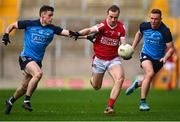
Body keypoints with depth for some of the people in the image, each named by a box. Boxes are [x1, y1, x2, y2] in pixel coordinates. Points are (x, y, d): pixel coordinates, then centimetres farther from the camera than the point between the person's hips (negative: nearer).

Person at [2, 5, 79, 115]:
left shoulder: (52, 29, 0)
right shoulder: (29, 24, -7)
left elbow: (65, 32, -13)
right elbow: (12, 25, 3)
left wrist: (73, 33, -34)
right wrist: (6, 35, -12)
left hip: (37, 60, 5)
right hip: (26, 57, -5)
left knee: (25, 87, 10)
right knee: (38, 73, -30)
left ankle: (10, 101, 37)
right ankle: (27, 101, -21)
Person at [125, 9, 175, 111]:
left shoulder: (165, 31, -19)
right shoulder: (144, 26, -9)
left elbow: (171, 48, -15)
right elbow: (139, 34, 16)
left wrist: (165, 58, -32)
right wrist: (133, 47, 14)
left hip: (158, 59, 1)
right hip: (146, 55, -1)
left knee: (148, 80, 11)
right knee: (150, 73, -27)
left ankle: (137, 84, 51)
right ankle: (143, 102, -21)